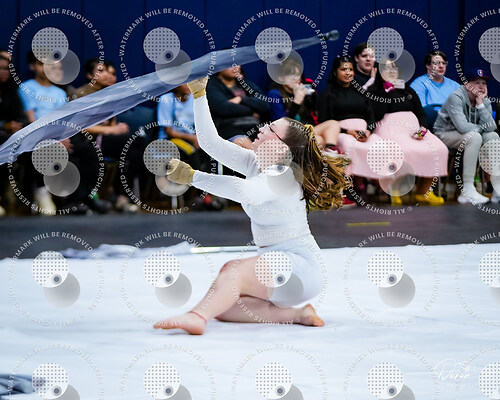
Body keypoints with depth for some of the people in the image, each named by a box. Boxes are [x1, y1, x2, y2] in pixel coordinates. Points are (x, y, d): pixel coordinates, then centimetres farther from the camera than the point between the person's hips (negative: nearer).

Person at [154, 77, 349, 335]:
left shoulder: (284, 177, -17)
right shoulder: (255, 164, 9)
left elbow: (245, 192, -38)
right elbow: (210, 141, 8)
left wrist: (192, 177, -42)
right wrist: (198, 94, 2)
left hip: (299, 265, -9)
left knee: (234, 270, -34)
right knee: (221, 308, -11)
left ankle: (196, 318, -58)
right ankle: (297, 315, -13)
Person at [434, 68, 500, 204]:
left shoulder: (485, 101, 0)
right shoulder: (456, 97, -20)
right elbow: (462, 126, -31)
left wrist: (481, 104, -21)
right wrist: (480, 128, -12)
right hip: (445, 134, -7)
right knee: (474, 136, -32)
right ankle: (467, 191, -37)